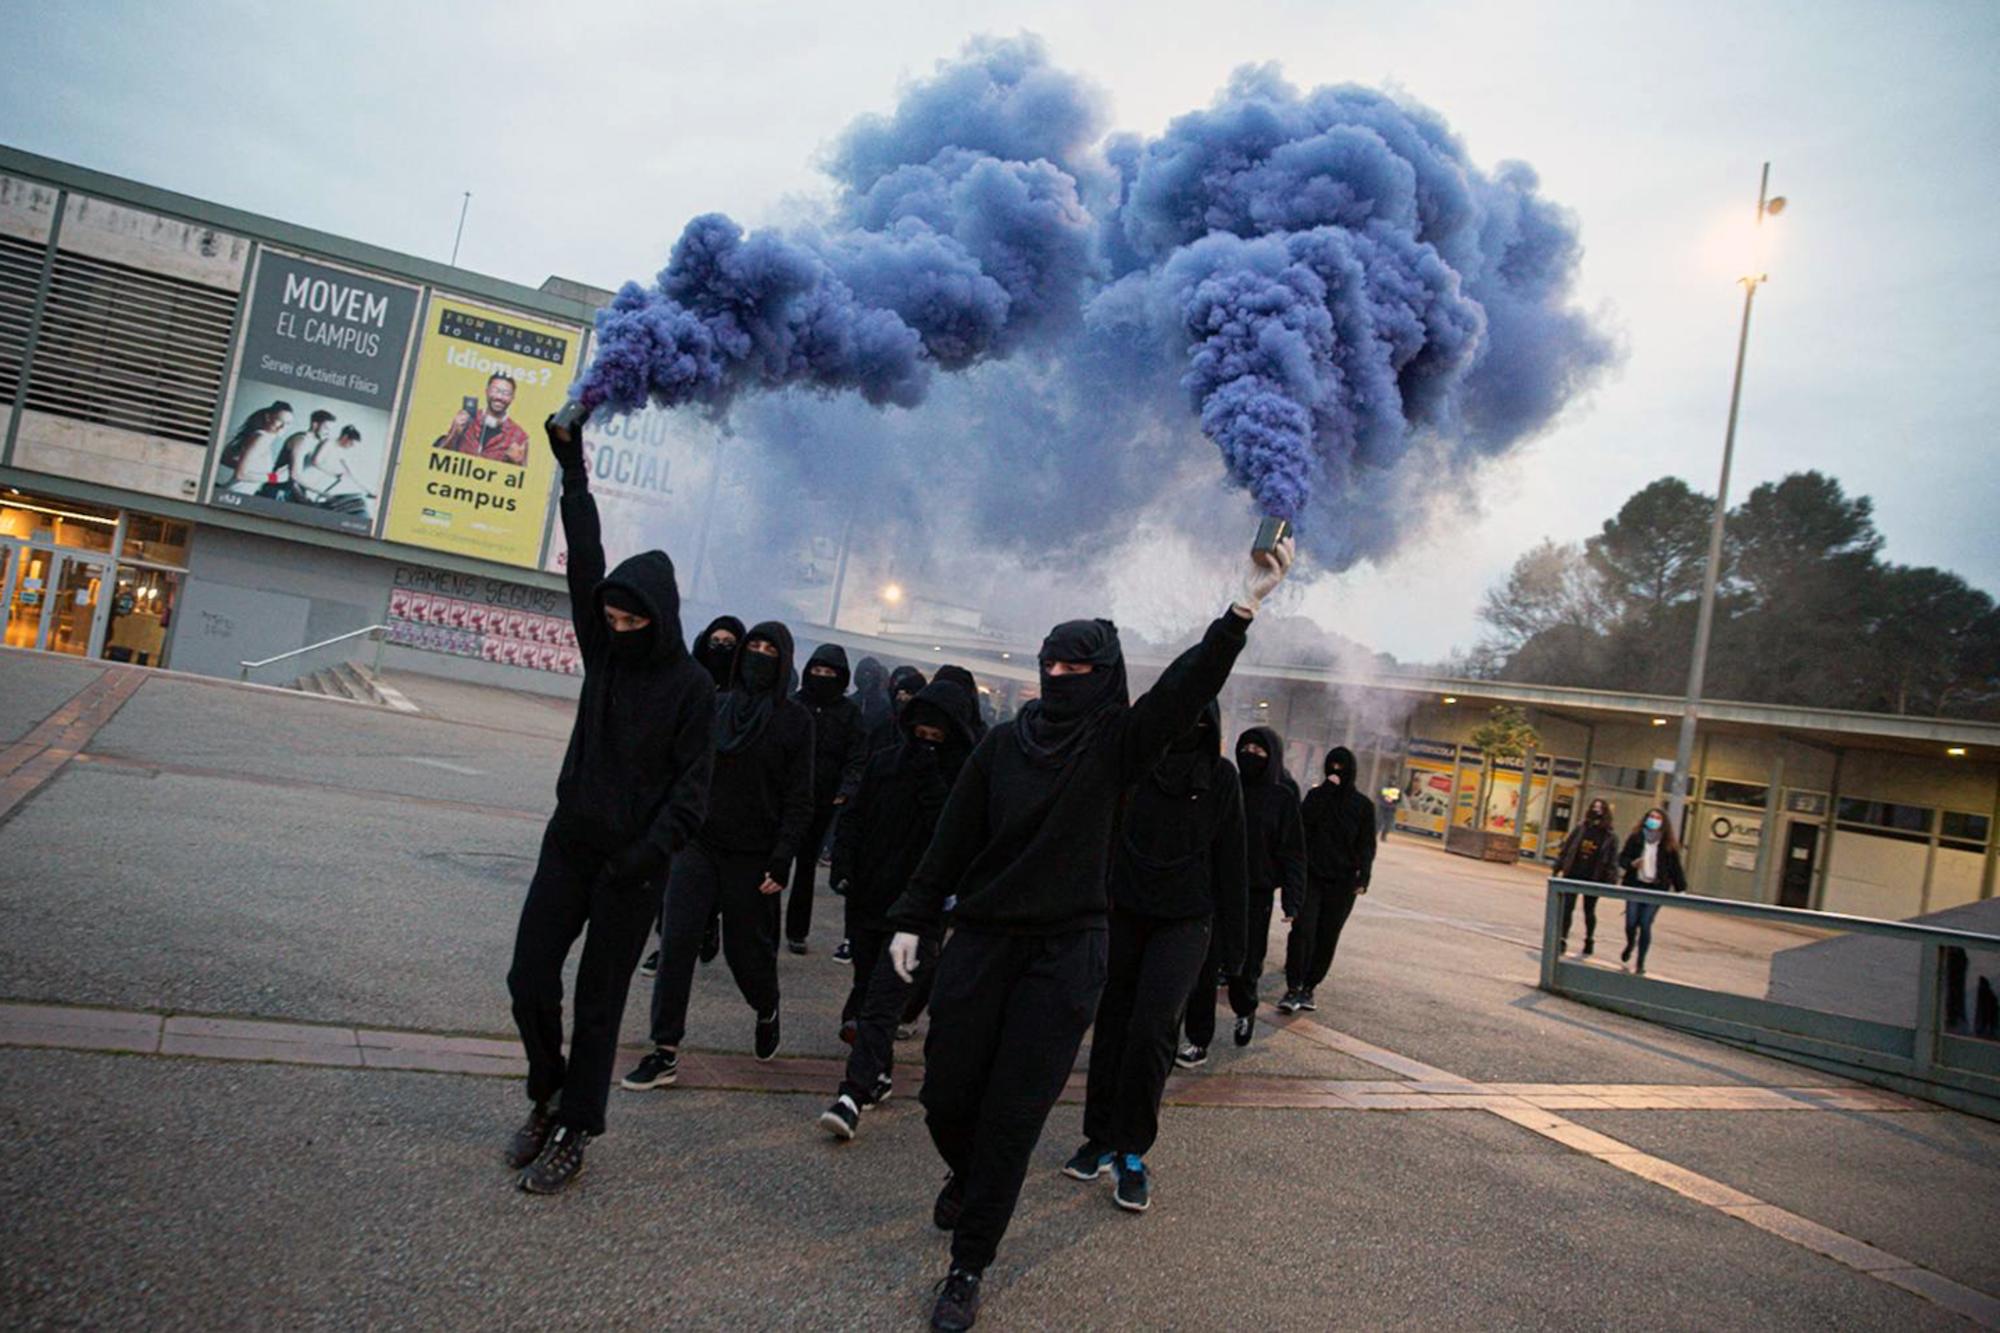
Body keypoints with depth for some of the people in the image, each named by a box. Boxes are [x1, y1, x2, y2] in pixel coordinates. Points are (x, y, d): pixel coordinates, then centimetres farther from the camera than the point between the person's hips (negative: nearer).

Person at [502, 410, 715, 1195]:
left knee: (598, 1001, 4)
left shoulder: (691, 686, -9)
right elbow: (584, 562, 0)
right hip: (569, 844, 5)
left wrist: (653, 850, -24)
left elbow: (693, 782, -12)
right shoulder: (602, 651, 4)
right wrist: (572, 470, -3)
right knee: (529, 977, 5)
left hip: (632, 863, -5)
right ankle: (548, 1096, 28)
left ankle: (573, 1133, 17)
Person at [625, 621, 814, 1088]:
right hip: (698, 844, 3)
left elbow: (799, 800, -6)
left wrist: (781, 861, -12)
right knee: (676, 943, -4)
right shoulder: (715, 705, 4)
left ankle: (767, 1013, 39)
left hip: (752, 856, -2)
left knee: (746, 949, 7)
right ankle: (665, 1052, 5)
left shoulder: (795, 719, -4)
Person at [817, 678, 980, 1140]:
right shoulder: (885, 763, 7)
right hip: (867, 899, 6)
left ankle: (855, 1093, -13)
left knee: (884, 999, -12)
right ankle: (877, 1073, 40)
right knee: (866, 979, 19)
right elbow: (853, 817, 12)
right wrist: (843, 865, -2)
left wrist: (930, 778, -22)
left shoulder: (967, 777, -7)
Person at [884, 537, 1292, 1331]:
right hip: (980, 939, 3)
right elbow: (952, 839, 8)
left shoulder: (1115, 743, -2)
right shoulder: (1004, 743, 5)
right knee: (946, 1094, 8)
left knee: (1013, 1115, 0)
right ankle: (967, 1176, 43)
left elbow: (1188, 685, -15)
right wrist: (912, 919, 7)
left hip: (1065, 953, -2)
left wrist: (1247, 605, -26)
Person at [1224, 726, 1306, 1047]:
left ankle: (1245, 1011, 35)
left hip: (1256, 895, -2)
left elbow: (1292, 854, -1)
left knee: (1246, 963, 6)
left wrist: (1292, 901, -7)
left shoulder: (1283, 798, 0)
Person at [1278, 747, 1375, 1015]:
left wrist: (1363, 878, -7)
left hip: (1342, 883, 1)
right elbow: (1303, 821, -12)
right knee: (1302, 930, -13)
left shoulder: (1363, 805, 6)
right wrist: (1326, 790, -13)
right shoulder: (1316, 795, 7)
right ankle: (1293, 989, -11)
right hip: (1311, 875, 0)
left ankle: (1308, 988, 14)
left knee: (1327, 937, 2)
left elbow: (1367, 846, 5)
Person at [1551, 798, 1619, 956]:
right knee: (1567, 908, -2)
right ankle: (1563, 940, 4)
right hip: (1573, 875, 2)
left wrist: (1611, 881, -12)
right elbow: (1566, 848, 5)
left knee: (1589, 911, 13)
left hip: (1593, 879, -1)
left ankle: (1589, 940, 33)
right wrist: (1558, 869, 3)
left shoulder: (1610, 835, -5)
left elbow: (1612, 860, -7)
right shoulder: (1580, 829, 1)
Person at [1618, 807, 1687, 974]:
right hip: (1635, 886, 1)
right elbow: (1622, 858, 6)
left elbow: (1675, 869, 2)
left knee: (1645, 925, -6)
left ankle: (1641, 962, 6)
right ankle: (1630, 945, 34)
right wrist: (1632, 863, -15)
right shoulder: (1635, 839, 2)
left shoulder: (1668, 845, 0)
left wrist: (1680, 889, -4)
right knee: (1631, 923, -1)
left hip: (1656, 889, -1)